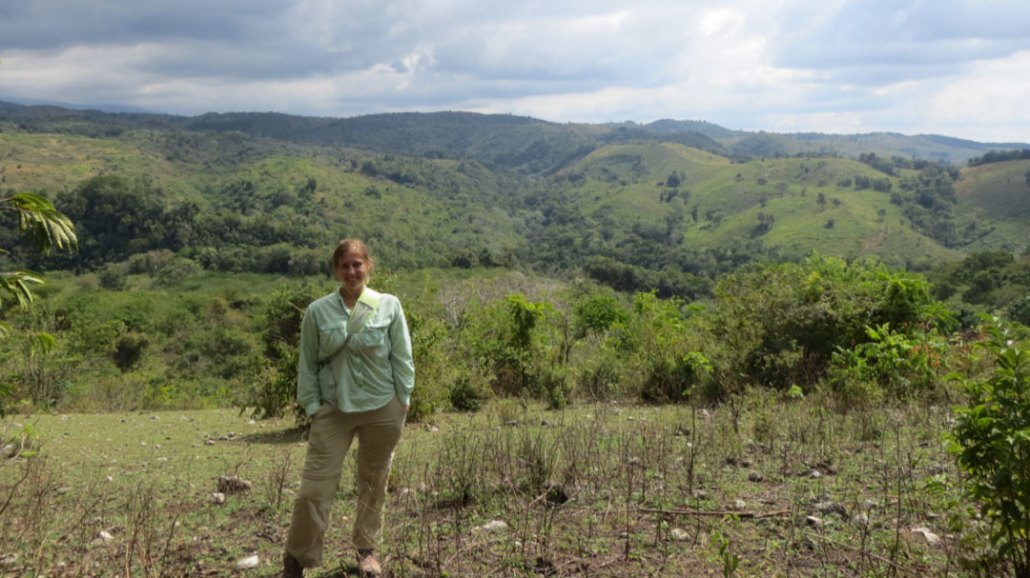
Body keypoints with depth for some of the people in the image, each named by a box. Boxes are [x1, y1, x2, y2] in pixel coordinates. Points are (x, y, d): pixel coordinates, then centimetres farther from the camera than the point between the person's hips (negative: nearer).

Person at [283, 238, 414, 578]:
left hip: (382, 409, 0)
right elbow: (308, 363, 1)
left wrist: (403, 402, -2)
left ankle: (367, 548, 35)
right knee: (314, 488, -2)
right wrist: (311, 406, -2)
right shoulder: (318, 311, -4)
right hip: (333, 410, 0)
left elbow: (402, 358, -1)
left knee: (373, 482, 15)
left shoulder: (389, 306, -5)